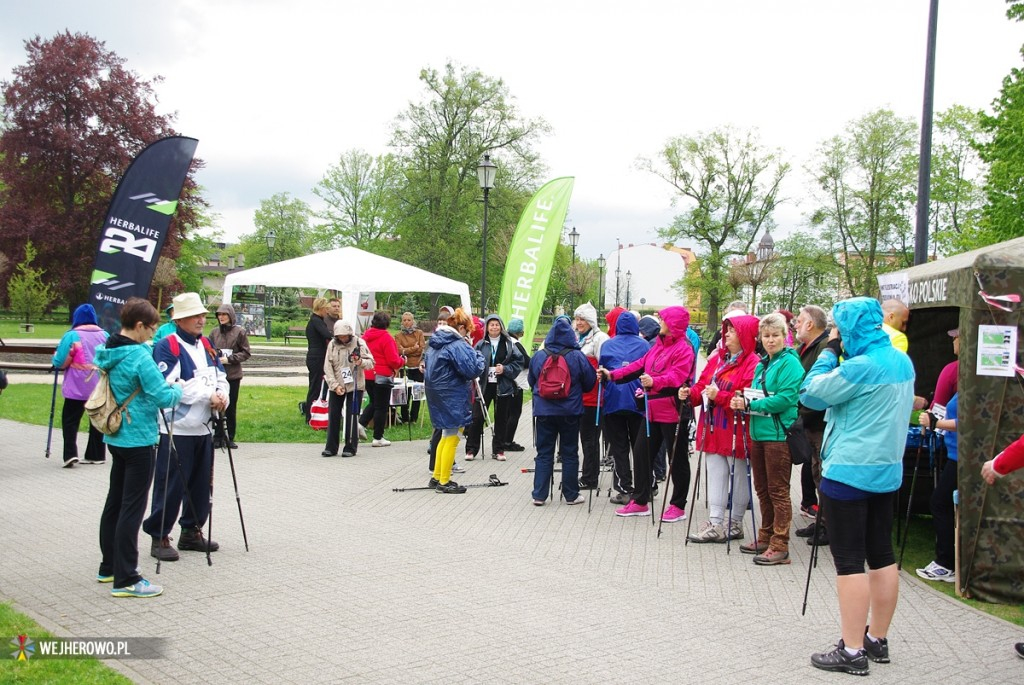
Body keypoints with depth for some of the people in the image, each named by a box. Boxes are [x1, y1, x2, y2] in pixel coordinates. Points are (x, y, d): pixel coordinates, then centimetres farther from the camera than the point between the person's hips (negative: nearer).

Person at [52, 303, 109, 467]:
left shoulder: (72, 336, -8)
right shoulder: (104, 335, 5)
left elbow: (60, 363, -8)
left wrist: (57, 354, 13)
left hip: (77, 388, -4)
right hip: (100, 387, 4)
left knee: (70, 420, 3)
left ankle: (70, 454, -10)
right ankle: (97, 455, 16)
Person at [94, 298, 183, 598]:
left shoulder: (106, 352, 6)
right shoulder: (139, 356, -20)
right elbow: (162, 397, -21)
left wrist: (168, 387, 12)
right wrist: (177, 389, 0)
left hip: (115, 436, 9)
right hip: (138, 439, -9)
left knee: (115, 502, 18)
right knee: (132, 508, -4)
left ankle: (109, 567, 29)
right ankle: (125, 580, 0)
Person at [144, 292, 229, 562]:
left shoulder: (206, 345, 14)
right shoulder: (166, 347, -10)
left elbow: (220, 377, 13)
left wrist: (222, 395, -9)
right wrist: (208, 396, -19)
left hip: (203, 428, 7)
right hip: (176, 429, -7)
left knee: (201, 483, 13)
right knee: (170, 486, -4)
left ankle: (192, 531, 26)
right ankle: (159, 537, 7)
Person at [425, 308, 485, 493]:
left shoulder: (434, 343, 11)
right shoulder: (457, 346, -19)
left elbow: (427, 365, 21)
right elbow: (472, 370, -22)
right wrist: (477, 356, -5)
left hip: (435, 393, 9)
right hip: (452, 397, -9)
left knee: (446, 436, 20)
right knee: (452, 438, 1)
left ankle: (437, 477, 25)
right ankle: (444, 482, 6)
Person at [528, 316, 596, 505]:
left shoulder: (538, 356, -3)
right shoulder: (577, 357, -9)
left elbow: (531, 381, 9)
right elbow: (590, 382, 0)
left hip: (543, 411, 2)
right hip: (570, 412, -1)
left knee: (544, 453, 8)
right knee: (569, 453, 8)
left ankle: (539, 495, 7)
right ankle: (571, 495, 14)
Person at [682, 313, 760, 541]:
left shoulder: (752, 363, -13)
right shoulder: (718, 358, 12)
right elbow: (703, 385, 14)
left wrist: (719, 396, -25)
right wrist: (691, 394, -5)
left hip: (735, 432, -7)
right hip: (714, 428, 7)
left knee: (738, 477, 7)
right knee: (715, 474, 8)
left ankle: (735, 524, 18)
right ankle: (715, 524, 12)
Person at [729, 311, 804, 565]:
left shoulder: (790, 363, -10)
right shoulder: (761, 364, 16)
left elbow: (786, 398, -19)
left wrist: (752, 404, -19)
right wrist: (743, 401, 0)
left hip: (779, 434, -8)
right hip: (758, 432, 8)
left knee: (778, 491, -4)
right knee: (762, 489, 15)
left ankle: (780, 546, 1)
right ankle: (765, 538, 26)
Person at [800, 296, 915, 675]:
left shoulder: (860, 367, -19)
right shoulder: (902, 362, 8)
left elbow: (810, 395, -12)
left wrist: (831, 350, -4)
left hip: (848, 473, -9)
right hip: (887, 470, 9)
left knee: (849, 561, -2)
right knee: (882, 555, 14)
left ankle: (852, 651, 2)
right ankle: (877, 640, 25)